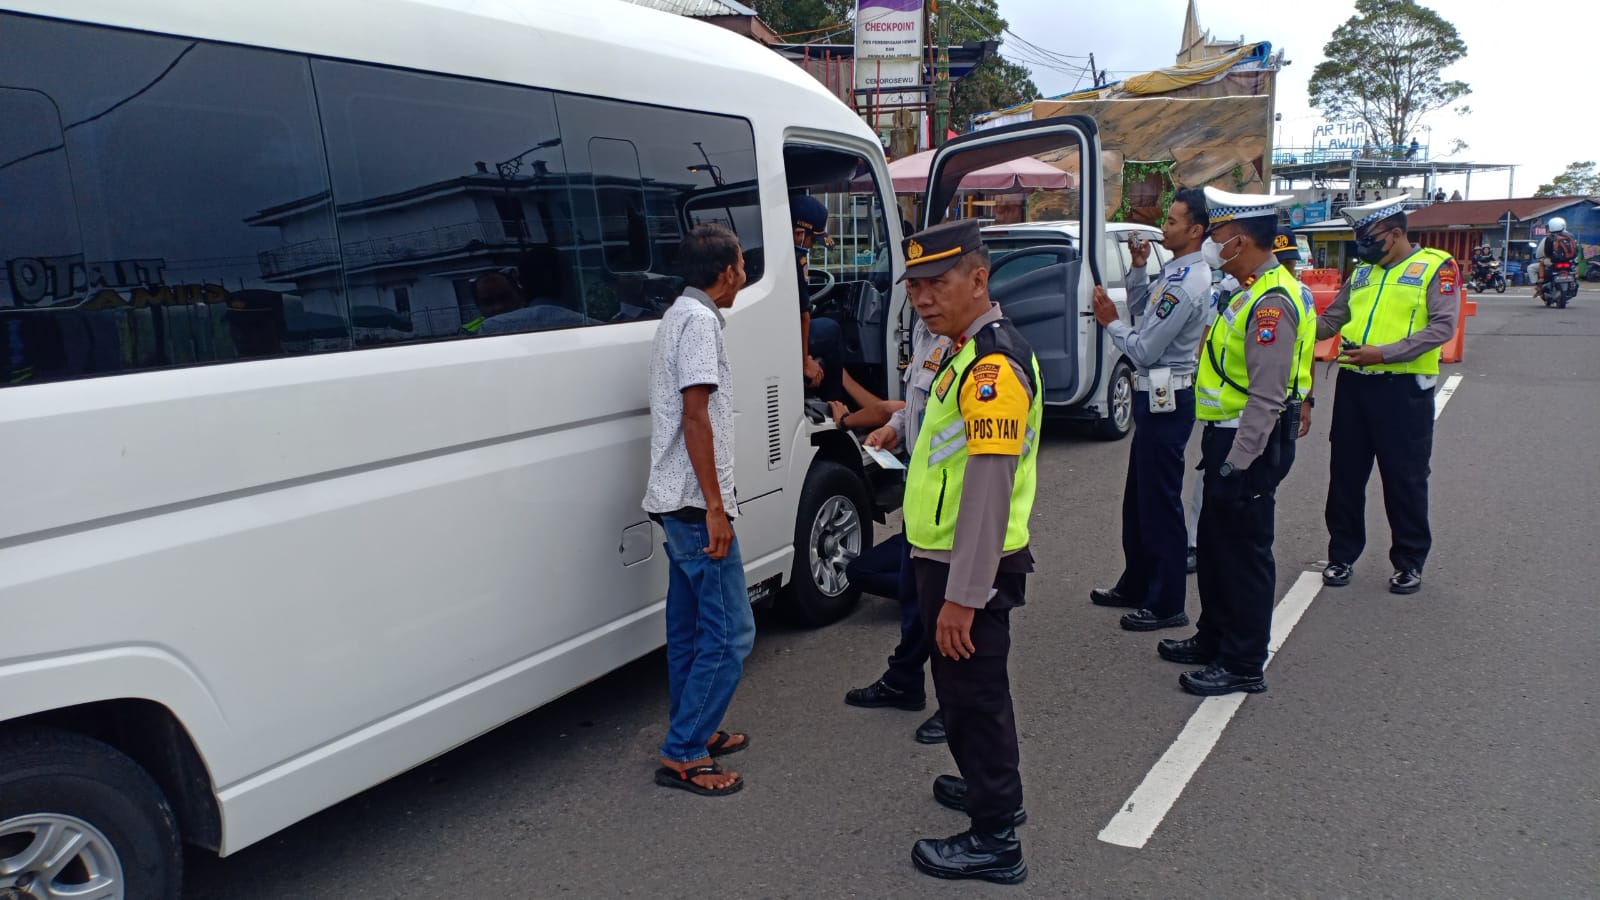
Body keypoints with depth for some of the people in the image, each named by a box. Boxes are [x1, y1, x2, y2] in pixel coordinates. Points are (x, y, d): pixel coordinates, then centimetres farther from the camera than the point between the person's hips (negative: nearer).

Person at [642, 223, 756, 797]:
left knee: (690, 628, 16)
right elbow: (696, 415, -21)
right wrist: (715, 506, -21)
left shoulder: (679, 315, 18)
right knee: (730, 633, -5)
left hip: (677, 503, 10)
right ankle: (682, 756, 1)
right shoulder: (698, 319, -13)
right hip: (697, 503, -10)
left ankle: (694, 732, 27)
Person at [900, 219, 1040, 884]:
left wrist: (961, 596, -26)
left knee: (972, 693, 4)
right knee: (969, 686, 24)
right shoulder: (970, 352, 11)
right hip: (950, 556, 10)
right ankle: (992, 786, 44)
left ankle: (994, 840, 20)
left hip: (969, 566, -10)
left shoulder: (993, 361, -22)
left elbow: (989, 487, -27)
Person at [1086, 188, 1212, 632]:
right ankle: (1136, 585, 32)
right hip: (1156, 396, 11)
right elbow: (1143, 310, 21)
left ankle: (1167, 604, 10)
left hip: (1165, 401, -11)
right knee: (1139, 496, 19)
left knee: (1160, 501, -1)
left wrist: (1110, 321, -7)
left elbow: (1145, 351, -21)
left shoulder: (1185, 285, -21)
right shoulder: (1176, 273, 10)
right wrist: (1138, 267, 9)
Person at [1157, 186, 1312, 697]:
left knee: (1244, 553, 1)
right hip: (1227, 437, 10)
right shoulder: (1251, 291, 12)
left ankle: (1243, 665, 13)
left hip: (1249, 444, -10)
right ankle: (1214, 639, 35)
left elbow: (1266, 396, -25)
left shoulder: (1272, 302, -21)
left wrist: (1237, 463, -23)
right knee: (1215, 544, 20)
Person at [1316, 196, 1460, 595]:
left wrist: (1384, 353, -21)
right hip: (1353, 385, 5)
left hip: (1404, 388, -5)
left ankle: (1409, 562, 18)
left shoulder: (1436, 266, -4)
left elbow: (1442, 327, -14)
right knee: (1345, 475, 10)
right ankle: (1342, 555, 23)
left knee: (1405, 479, 4)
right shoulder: (1363, 272, 13)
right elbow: (1330, 321, 17)